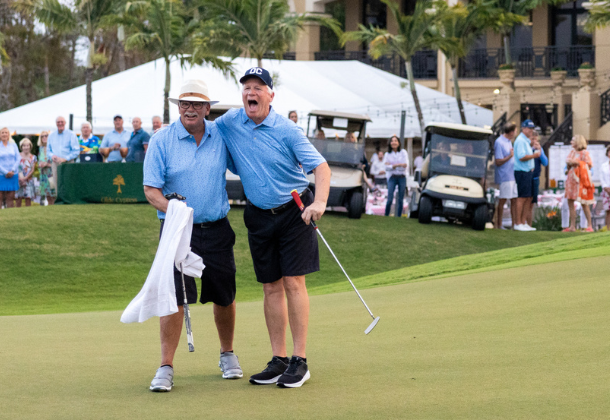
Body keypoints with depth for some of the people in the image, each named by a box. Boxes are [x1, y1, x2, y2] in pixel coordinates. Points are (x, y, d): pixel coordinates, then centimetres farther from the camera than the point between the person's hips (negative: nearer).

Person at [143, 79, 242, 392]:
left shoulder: (221, 137, 3)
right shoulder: (161, 141, -4)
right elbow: (150, 189, -7)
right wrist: (171, 208, -25)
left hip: (217, 229, 3)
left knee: (224, 296, 10)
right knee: (173, 296, -10)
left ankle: (227, 355, 31)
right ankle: (166, 367, -5)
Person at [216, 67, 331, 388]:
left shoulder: (286, 131, -11)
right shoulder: (229, 124, 1)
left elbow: (320, 166, -14)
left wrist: (320, 201, -30)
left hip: (294, 213, -4)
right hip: (259, 216, 4)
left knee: (293, 282, -8)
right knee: (271, 287, 5)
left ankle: (300, 361, -5)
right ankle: (278, 360, 9)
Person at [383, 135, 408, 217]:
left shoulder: (403, 152, 4)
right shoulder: (388, 154, 7)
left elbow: (406, 166, -5)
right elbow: (386, 167, -5)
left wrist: (392, 165, -8)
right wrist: (398, 165, -17)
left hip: (402, 177, 0)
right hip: (392, 177, 0)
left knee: (400, 199, 1)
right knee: (390, 199, -11)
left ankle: (399, 216, 9)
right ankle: (386, 216, -1)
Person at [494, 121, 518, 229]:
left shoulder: (509, 141, 16)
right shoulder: (499, 142, -14)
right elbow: (498, 162, -17)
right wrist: (510, 156, -22)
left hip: (512, 175, 9)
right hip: (504, 176, -9)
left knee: (514, 200, 8)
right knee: (502, 200, -5)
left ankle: (514, 223, 12)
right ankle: (499, 225, 1)